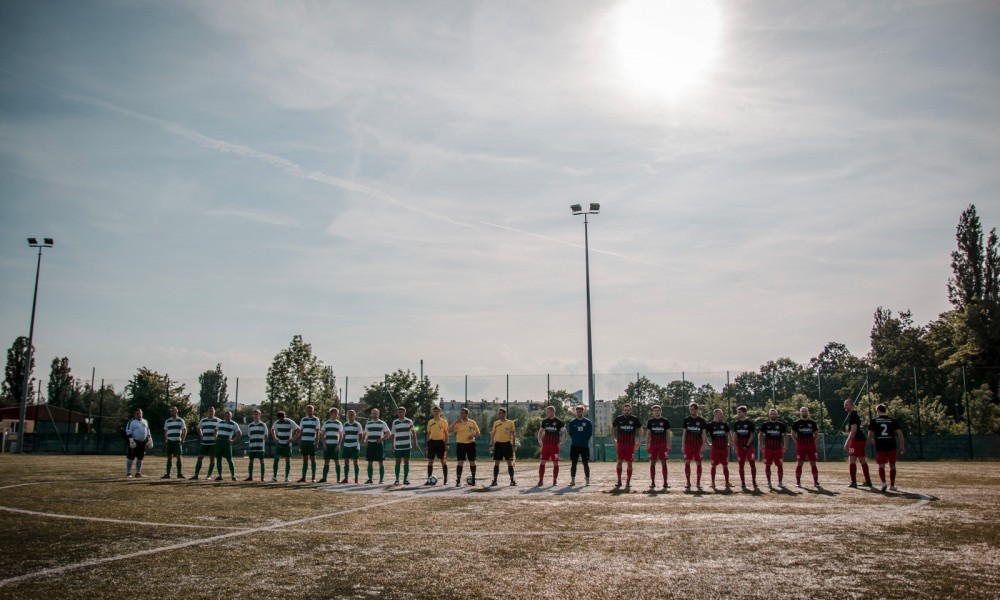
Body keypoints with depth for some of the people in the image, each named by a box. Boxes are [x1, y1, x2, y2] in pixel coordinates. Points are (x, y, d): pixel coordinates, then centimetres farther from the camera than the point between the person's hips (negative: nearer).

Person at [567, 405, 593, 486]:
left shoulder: (588, 422, 2)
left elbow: (590, 433, 1)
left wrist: (584, 440, -4)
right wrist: (576, 440, -1)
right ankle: (573, 480, 6)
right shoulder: (572, 422, 5)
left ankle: (587, 480, 8)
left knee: (586, 463, 1)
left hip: (585, 446, -1)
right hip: (574, 446, 1)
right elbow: (571, 433, 6)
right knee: (573, 463, 2)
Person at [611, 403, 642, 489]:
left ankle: (628, 482, 9)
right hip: (620, 443, 1)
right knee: (619, 461, 0)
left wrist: (639, 441, 2)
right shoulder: (618, 418, 1)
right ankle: (619, 481, 11)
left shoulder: (635, 419, -1)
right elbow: (612, 427, 16)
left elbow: (640, 429, 10)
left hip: (631, 443, 0)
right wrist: (613, 438, 9)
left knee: (629, 463, 2)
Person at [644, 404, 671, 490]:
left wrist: (668, 445, -2)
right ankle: (652, 482, 6)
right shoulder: (650, 421, 7)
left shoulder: (665, 421, 4)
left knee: (664, 463, -1)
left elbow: (668, 434, 6)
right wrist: (647, 446, 3)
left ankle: (665, 482, 2)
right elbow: (648, 434, 9)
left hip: (663, 444, -1)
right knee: (652, 463, 1)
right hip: (653, 444, 1)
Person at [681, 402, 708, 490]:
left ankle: (698, 483, 8)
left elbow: (703, 434, 1)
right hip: (688, 444, 1)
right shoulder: (686, 419, 6)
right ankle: (688, 482, 5)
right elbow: (684, 433, 7)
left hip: (698, 445, -1)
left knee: (699, 463, 1)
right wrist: (683, 445, 1)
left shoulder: (701, 420, 2)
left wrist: (703, 446, -6)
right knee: (687, 463, -2)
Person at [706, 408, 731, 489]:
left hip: (724, 448, 3)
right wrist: (709, 444, -1)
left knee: (725, 465, 6)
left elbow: (729, 435, 22)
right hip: (715, 448, -3)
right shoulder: (710, 425, 0)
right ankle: (713, 483, 6)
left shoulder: (724, 424, 11)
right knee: (714, 465, 0)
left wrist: (728, 443, 12)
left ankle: (727, 482, 11)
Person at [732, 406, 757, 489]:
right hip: (740, 447, 4)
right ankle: (743, 483, 10)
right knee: (741, 465, 4)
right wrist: (735, 446, 2)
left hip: (749, 446, -4)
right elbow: (735, 435, 11)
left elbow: (752, 435, -4)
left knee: (752, 464, -7)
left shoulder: (750, 423, -3)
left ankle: (754, 481, 3)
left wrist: (747, 445, -12)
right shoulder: (736, 424, 8)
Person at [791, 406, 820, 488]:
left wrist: (812, 441, 4)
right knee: (799, 463, 0)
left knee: (813, 464, 1)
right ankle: (798, 482, 6)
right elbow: (793, 435, 8)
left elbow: (817, 435, 14)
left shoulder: (812, 422, 7)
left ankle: (816, 482, 8)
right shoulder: (796, 423, 3)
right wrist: (798, 442, 0)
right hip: (800, 446, -1)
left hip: (811, 445, 2)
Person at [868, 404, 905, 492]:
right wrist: (902, 445, 6)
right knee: (892, 465, 14)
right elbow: (899, 433, 1)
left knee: (881, 465, 3)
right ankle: (892, 485, 18)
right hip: (891, 446, 2)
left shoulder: (874, 421, 3)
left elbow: (870, 436, 3)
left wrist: (874, 442, 23)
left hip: (880, 447, -1)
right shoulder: (892, 420, 7)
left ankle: (883, 483, -17)